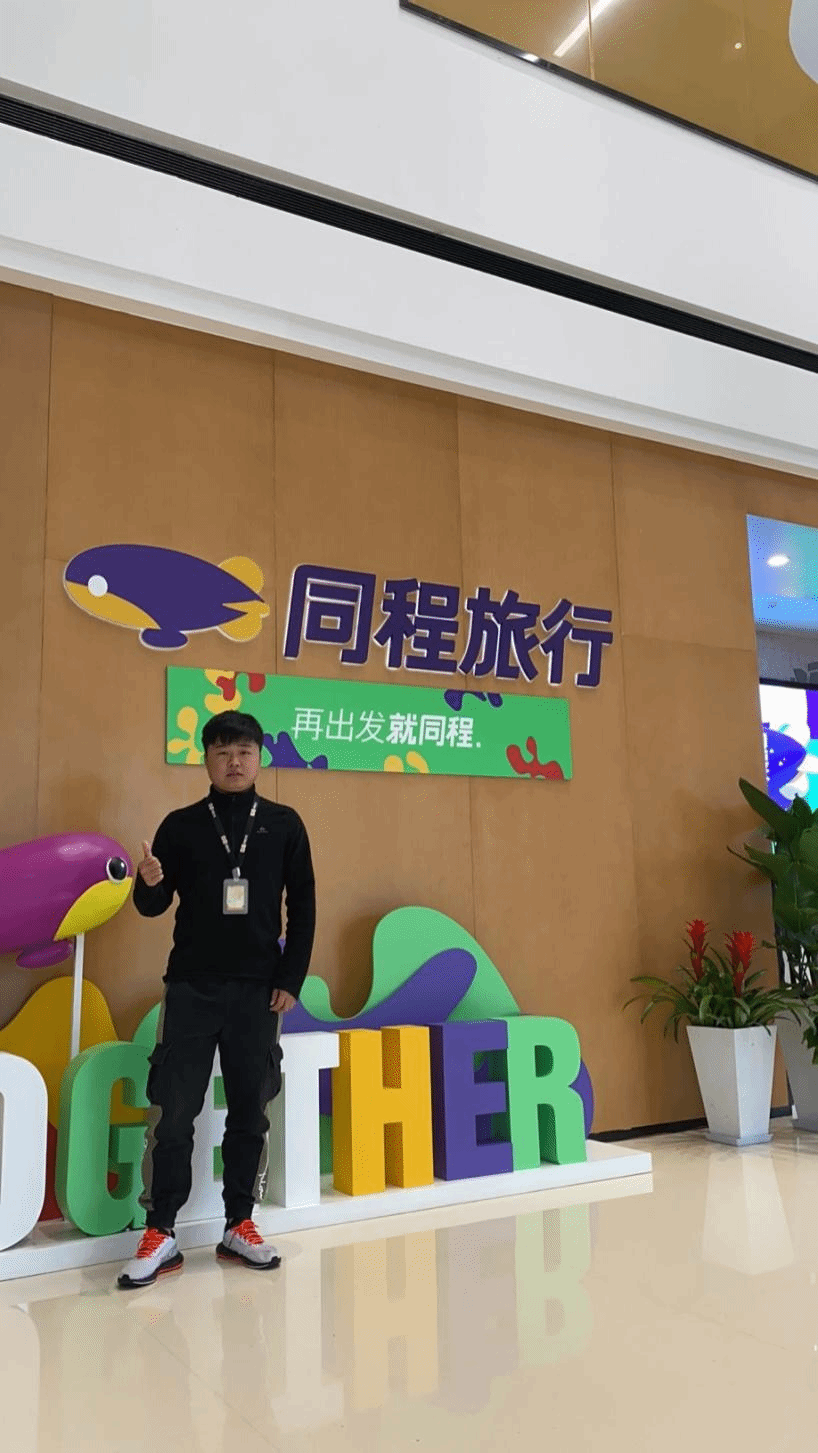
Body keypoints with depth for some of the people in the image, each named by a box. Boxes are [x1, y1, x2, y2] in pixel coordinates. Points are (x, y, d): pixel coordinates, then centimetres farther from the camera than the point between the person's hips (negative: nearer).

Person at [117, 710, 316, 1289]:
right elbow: (153, 906, 2)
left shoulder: (284, 824, 3)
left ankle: (239, 1225, 21)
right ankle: (161, 1234, 11)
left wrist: (292, 979, -2)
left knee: (251, 1108, 7)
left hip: (258, 989, 1)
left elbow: (303, 906, 4)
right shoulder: (182, 824, 3)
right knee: (172, 1110, -1)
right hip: (192, 987, 0)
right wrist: (150, 883, -21)